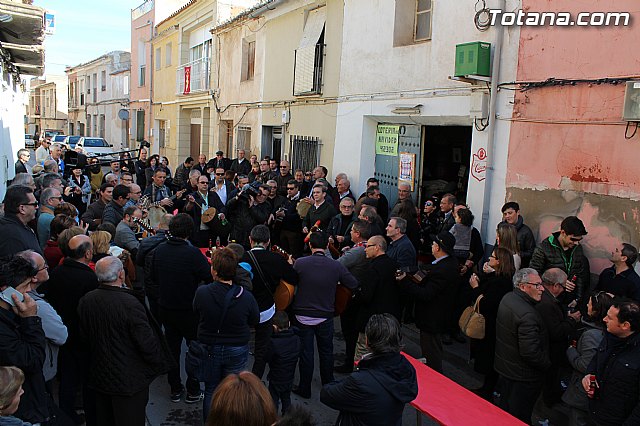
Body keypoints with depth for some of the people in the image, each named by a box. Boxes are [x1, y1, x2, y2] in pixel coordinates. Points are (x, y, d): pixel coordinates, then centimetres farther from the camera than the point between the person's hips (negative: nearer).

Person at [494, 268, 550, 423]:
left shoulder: (507, 298, -3)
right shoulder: (527, 315, -32)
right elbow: (530, 353, -31)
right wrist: (547, 364, -12)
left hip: (504, 367, 8)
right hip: (522, 376, -8)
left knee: (505, 409, 25)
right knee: (520, 417, 11)